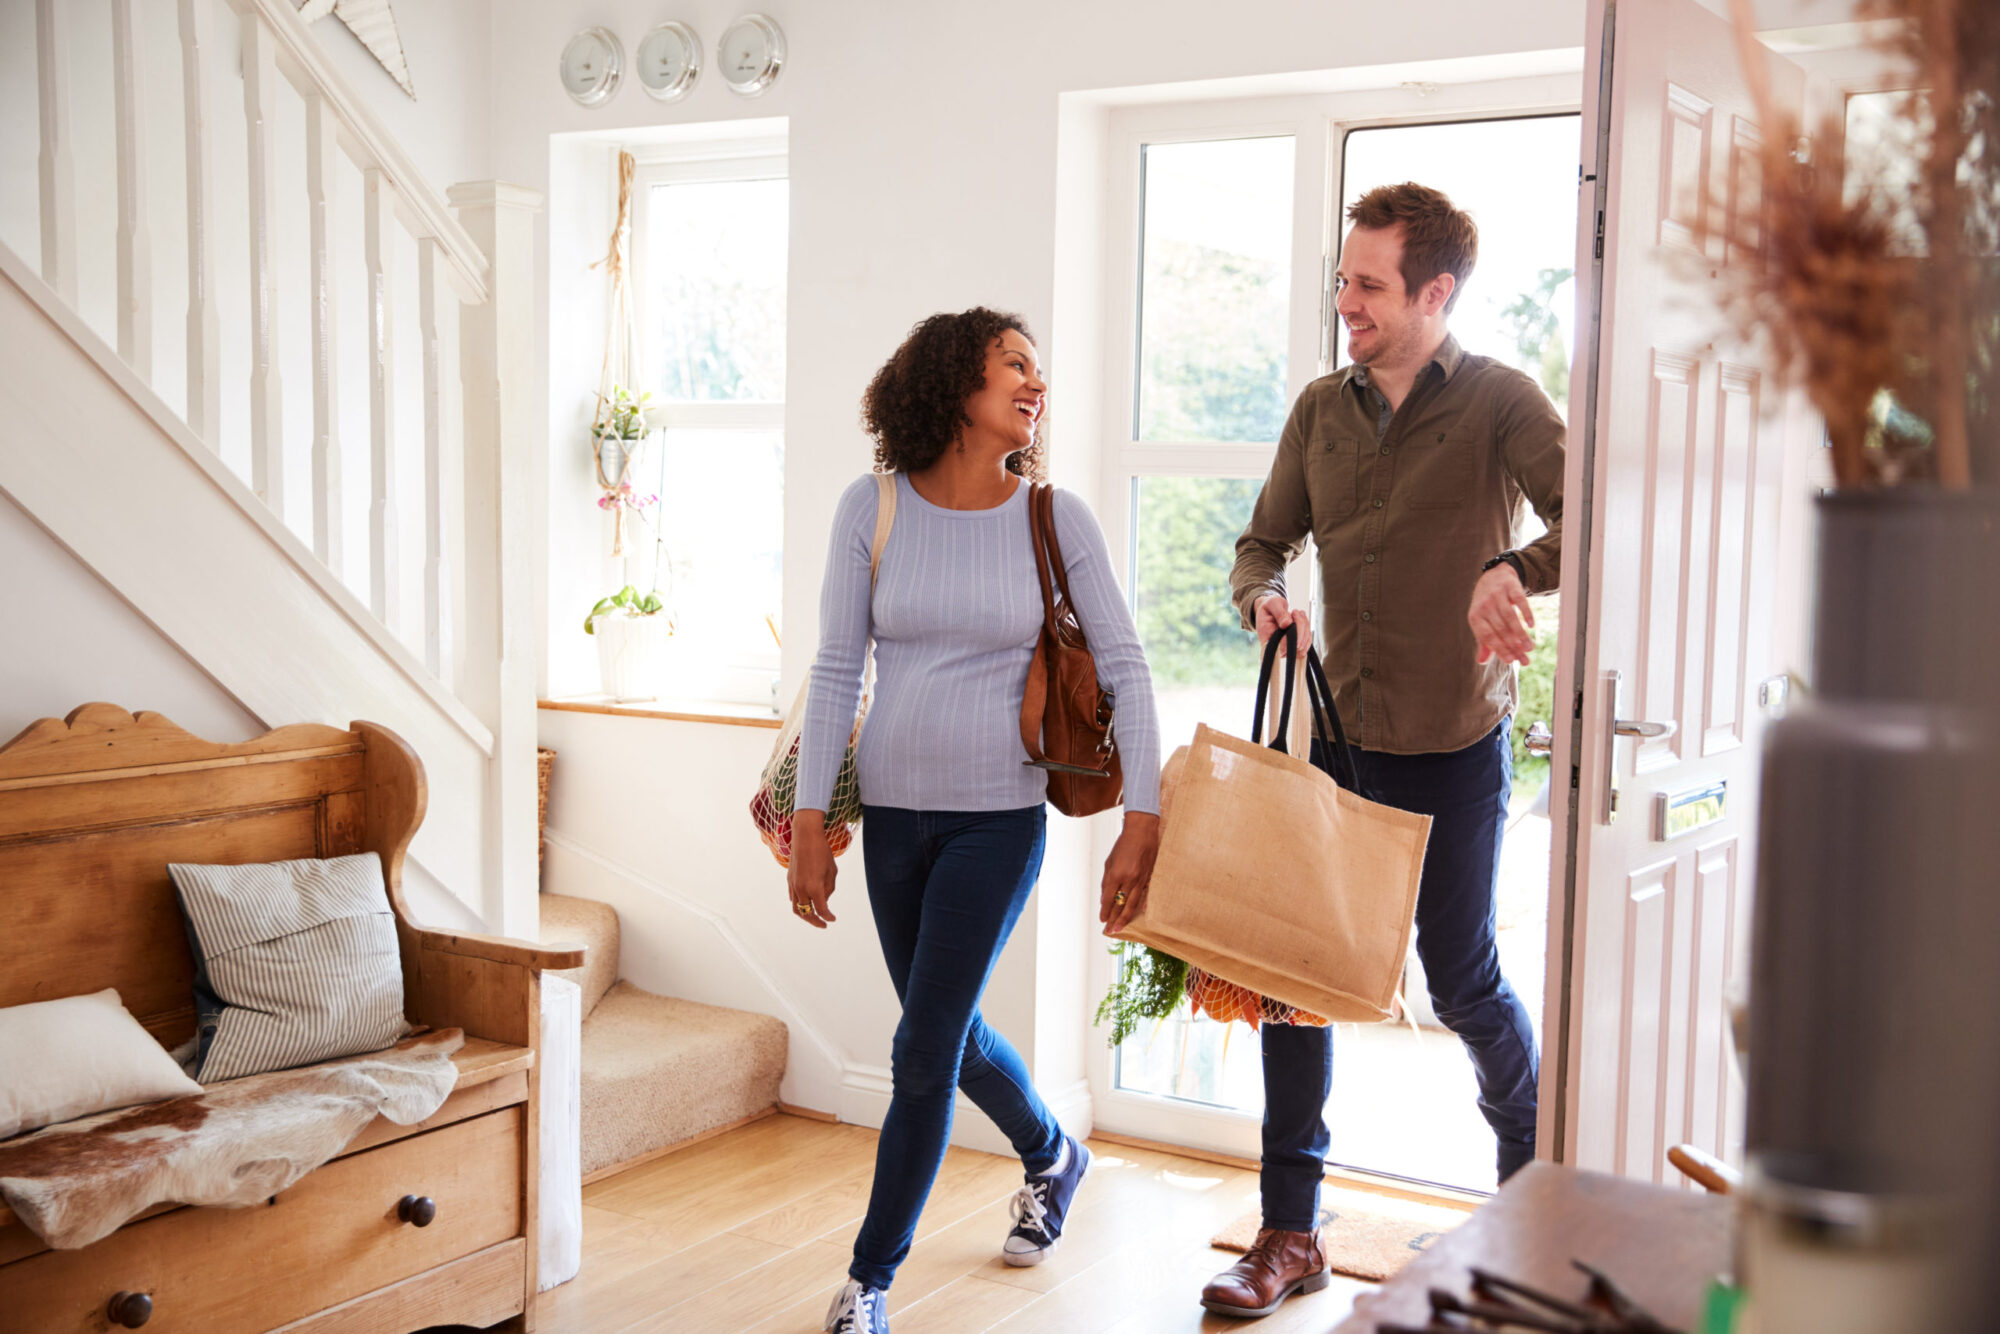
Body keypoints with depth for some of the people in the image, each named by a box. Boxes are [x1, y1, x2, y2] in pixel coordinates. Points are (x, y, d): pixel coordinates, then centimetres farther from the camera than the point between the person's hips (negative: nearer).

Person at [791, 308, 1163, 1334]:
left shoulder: (1056, 519, -5)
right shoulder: (873, 509, -3)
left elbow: (1124, 668, -3)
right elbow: (837, 671, -1)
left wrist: (1143, 819, -10)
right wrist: (809, 822, -4)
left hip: (999, 817, -2)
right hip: (891, 812, 2)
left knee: (924, 1049, -4)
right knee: (949, 1034, 17)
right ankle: (1052, 1157, 47)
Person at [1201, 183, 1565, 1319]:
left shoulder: (1499, 403, -9)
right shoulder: (1321, 409, 6)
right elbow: (1265, 541, 12)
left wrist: (1514, 570, -37)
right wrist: (1263, 598, -9)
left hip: (1453, 752, -4)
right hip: (1336, 737, 4)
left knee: (1463, 981, 7)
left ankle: (1537, 1174, 36)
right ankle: (1291, 1234, 16)